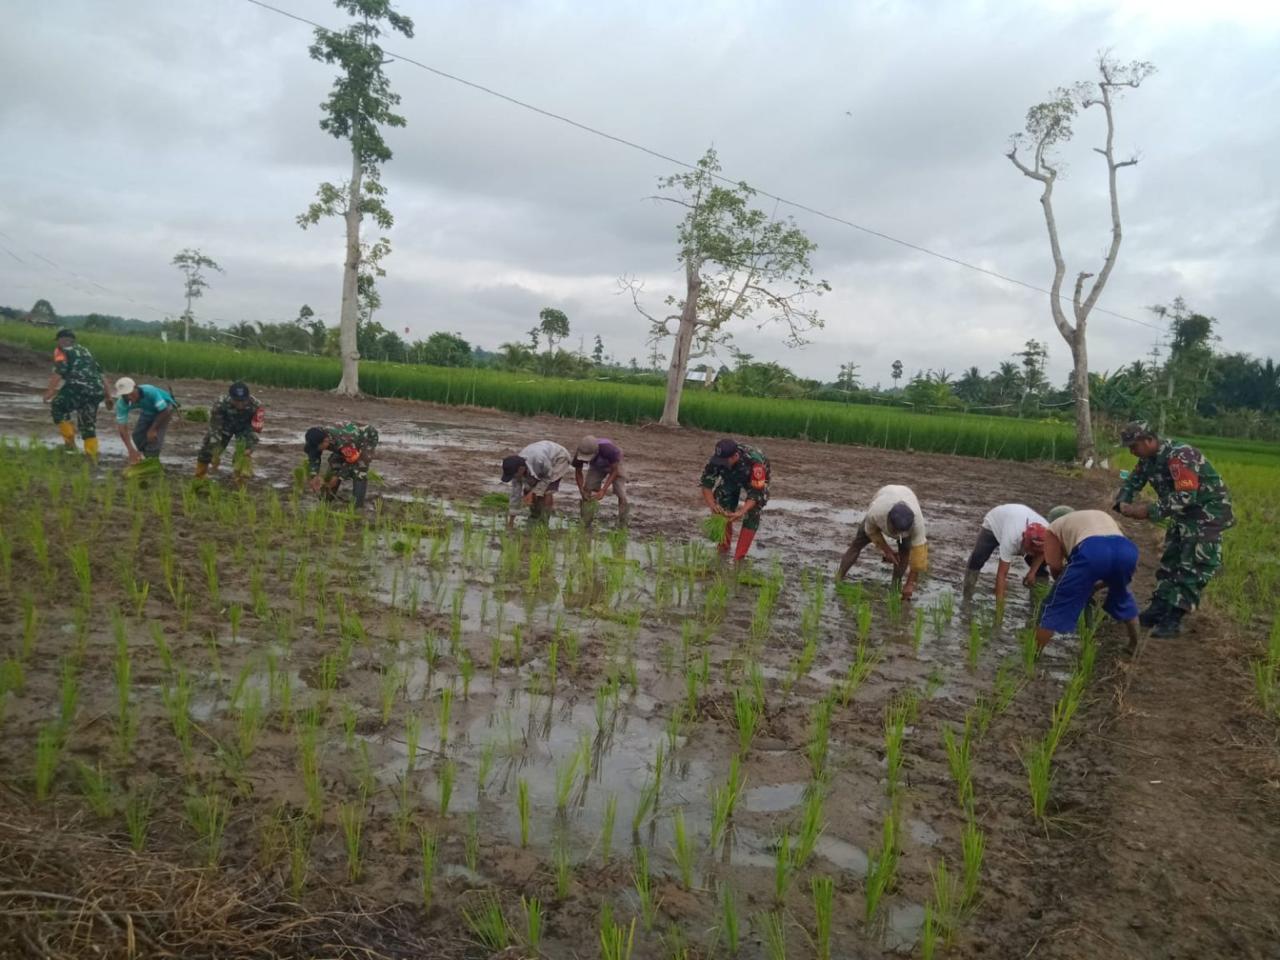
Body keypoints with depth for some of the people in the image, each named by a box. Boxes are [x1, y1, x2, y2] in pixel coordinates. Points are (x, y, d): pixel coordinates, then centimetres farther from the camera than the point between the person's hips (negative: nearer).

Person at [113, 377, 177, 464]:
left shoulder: (150, 392, -41)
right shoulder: (121, 404, -27)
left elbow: (164, 411, -30)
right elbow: (122, 427, -28)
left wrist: (153, 429, -23)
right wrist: (131, 450, -37)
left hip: (164, 407, -5)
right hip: (147, 411, 5)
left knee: (154, 437, -21)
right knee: (137, 437, -5)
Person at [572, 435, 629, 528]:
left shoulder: (608, 449, -43)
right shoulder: (580, 454, -32)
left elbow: (614, 471, -30)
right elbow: (578, 472, -14)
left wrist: (603, 491, -36)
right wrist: (582, 490, -27)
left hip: (613, 464, -3)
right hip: (596, 467, 3)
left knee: (621, 495, -15)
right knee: (587, 491, -12)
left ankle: (622, 526, -3)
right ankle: (584, 525, -3)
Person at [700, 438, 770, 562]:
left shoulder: (754, 462, -45)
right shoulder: (717, 458, -34)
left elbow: (755, 493, -42)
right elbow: (706, 483, -29)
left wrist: (741, 512, -58)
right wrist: (712, 504, -47)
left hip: (755, 481, -3)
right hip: (731, 478, 3)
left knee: (751, 514, -18)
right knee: (722, 509, -10)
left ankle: (739, 558, -12)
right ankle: (724, 547, 13)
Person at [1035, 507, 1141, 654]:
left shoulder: (1054, 528, 30)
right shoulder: (1102, 515, 45)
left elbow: (1056, 569, 16)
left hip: (1090, 550, -5)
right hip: (1126, 548, 5)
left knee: (1057, 607, 9)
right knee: (1121, 596, 36)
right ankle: (1135, 645, 48)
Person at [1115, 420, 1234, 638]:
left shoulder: (1179, 456, -29)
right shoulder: (1149, 459, 1)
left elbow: (1186, 496, -35)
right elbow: (1132, 482, 8)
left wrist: (1150, 510, -34)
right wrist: (1123, 503, -13)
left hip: (1208, 513, -10)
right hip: (1185, 514, 10)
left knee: (1194, 568, -9)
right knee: (1170, 562, 12)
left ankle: (1173, 620, -8)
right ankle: (1158, 610, 19)